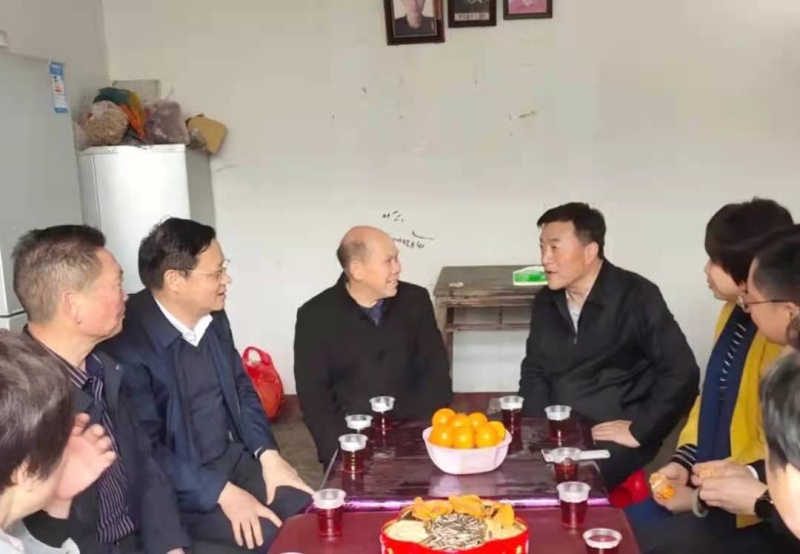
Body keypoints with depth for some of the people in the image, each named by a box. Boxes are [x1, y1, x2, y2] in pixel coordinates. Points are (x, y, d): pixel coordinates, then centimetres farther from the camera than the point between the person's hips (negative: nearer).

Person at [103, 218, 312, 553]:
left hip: (234, 459, 7)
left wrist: (269, 455, -2)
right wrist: (222, 492, -23)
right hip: (178, 486, -6)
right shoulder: (128, 343, -21)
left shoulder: (213, 317, 1)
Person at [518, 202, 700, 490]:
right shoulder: (546, 301, 8)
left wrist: (639, 430, -15)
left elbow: (681, 373, -14)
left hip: (612, 437, -5)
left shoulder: (636, 296, -10)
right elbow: (534, 372, 15)